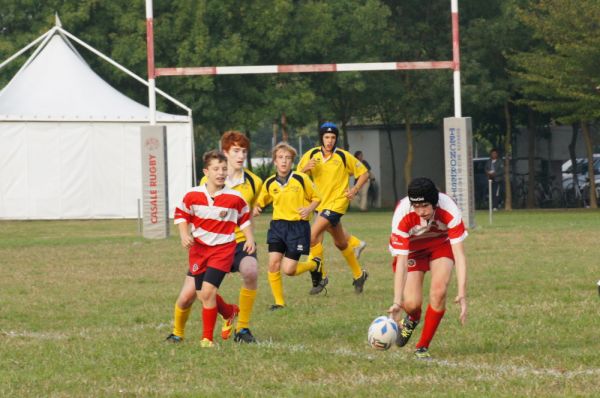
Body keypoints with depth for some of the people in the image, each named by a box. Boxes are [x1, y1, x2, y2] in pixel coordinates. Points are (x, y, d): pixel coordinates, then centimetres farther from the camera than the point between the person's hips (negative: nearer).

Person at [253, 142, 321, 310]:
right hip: (277, 226, 3)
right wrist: (256, 208, -6)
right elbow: (261, 201, 17)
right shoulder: (269, 183, 2)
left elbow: (316, 198, 5)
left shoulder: (301, 179, -7)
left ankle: (314, 266, 25)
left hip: (298, 227, -3)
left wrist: (309, 209, -15)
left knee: (288, 269, -7)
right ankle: (279, 302, 6)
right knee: (273, 264, -9)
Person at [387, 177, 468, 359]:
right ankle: (412, 319, 25)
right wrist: (397, 301, -40)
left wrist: (462, 294, -41)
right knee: (412, 303, -16)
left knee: (439, 291, -23)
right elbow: (401, 262, -34)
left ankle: (423, 347, -3)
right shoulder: (402, 215, -36)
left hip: (440, 244, 1)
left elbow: (459, 254, -33)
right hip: (411, 249, -1)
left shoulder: (449, 210, -35)